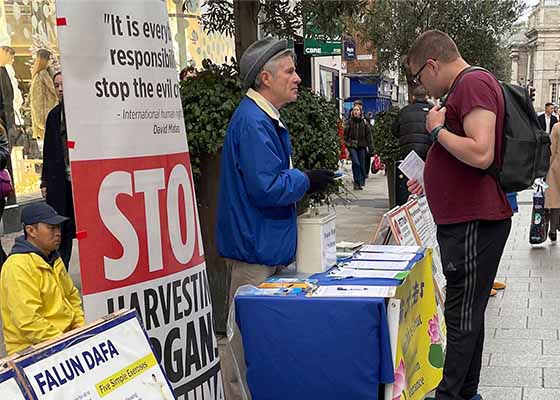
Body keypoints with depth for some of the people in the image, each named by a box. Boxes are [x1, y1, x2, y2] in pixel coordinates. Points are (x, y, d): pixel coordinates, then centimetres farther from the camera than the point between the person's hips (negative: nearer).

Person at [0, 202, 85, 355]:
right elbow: (28, 321, -22)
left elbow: (72, 295, 22)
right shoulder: (19, 266, -17)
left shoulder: (53, 258, 13)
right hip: (32, 348, -9)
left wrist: (79, 324, 6)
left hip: (65, 334, 9)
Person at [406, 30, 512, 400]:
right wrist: (433, 180, 24)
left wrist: (437, 129, -14)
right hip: (466, 220, 11)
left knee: (463, 317, -3)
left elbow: (481, 154, -26)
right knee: (467, 313, 17)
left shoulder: (474, 84, -15)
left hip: (475, 223, -11)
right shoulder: (467, 86, 17)